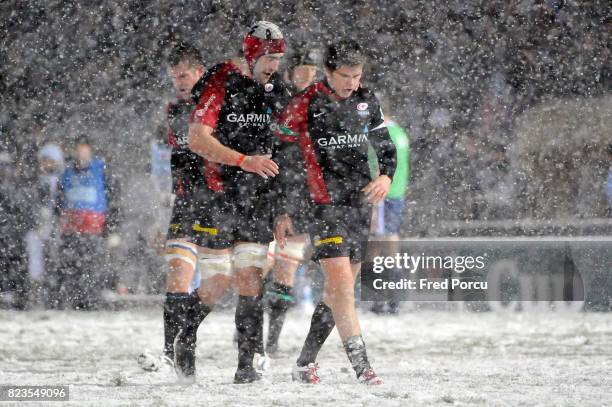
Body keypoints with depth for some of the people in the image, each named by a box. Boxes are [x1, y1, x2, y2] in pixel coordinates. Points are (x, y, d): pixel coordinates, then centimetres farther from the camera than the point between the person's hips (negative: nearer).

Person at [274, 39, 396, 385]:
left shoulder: (367, 101, 8)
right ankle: (361, 365, -20)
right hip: (324, 206, -6)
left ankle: (305, 364, 19)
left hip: (360, 204, 6)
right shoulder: (305, 106, -8)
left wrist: (386, 176, -2)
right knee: (342, 283, -16)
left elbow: (386, 146, 19)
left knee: (338, 290, 8)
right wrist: (282, 213, -4)